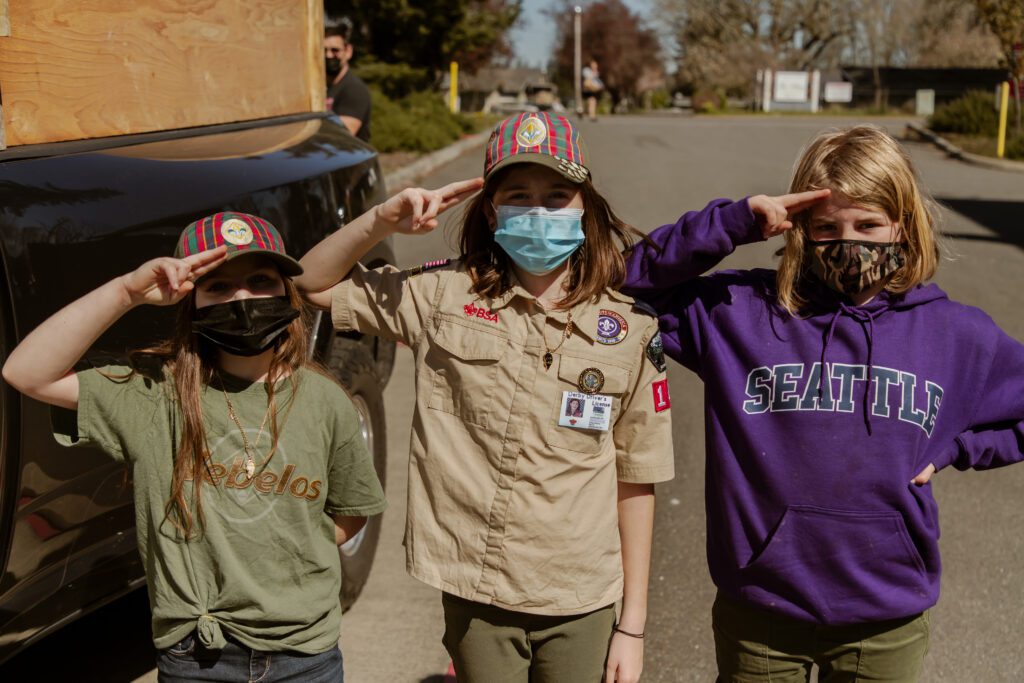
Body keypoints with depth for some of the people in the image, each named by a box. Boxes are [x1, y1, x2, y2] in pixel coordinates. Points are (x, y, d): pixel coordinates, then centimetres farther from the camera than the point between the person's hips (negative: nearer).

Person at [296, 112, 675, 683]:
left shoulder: (630, 326, -4)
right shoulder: (443, 294, -3)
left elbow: (636, 482, -1)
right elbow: (312, 286, 5)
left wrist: (633, 624, 0)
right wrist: (382, 224, -11)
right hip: (473, 597, 1)